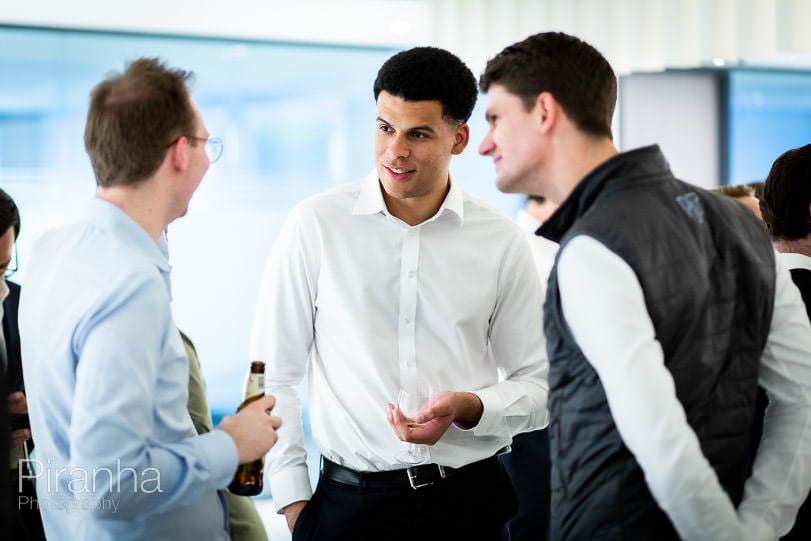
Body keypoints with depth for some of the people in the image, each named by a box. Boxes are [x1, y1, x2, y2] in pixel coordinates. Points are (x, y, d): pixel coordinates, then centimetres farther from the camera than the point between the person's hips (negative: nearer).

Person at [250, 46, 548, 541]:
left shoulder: (501, 241, -1)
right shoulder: (316, 224, -3)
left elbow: (539, 386, 6)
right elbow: (274, 374, 1)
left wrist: (468, 407, -13)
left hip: (472, 499, 1)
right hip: (352, 499, -1)